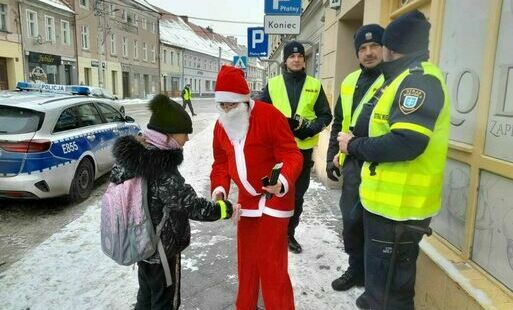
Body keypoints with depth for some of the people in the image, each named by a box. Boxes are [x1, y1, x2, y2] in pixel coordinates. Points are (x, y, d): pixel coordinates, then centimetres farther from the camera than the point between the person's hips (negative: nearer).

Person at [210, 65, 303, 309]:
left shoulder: (269, 116, -20)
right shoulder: (221, 125, 2)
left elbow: (292, 155, -21)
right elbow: (221, 162, 8)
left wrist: (283, 182, -39)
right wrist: (219, 189, -10)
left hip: (274, 197, -6)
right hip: (247, 198, 6)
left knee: (271, 261, -2)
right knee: (246, 258, 16)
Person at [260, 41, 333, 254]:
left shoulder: (315, 85, 4)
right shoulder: (273, 84, 3)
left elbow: (325, 115, 5)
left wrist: (309, 129, -14)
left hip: (303, 149, 1)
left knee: (298, 195, 12)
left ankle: (290, 234, 29)